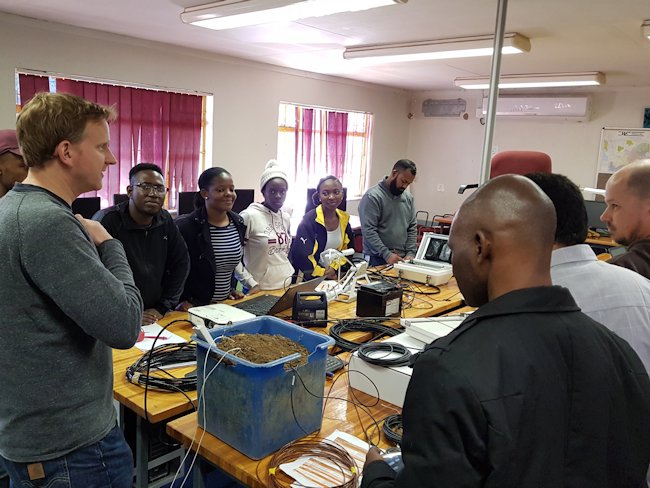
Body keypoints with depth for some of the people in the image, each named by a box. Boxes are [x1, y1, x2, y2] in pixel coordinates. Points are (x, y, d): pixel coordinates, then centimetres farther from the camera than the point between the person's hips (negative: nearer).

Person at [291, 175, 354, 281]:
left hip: (336, 275, 5)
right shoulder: (309, 221, -13)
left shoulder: (344, 219, 6)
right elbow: (300, 256, -15)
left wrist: (334, 268, -1)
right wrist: (323, 272, -7)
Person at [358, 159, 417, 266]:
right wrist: (387, 255, -21)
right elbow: (368, 230, -16)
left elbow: (412, 228, 13)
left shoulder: (408, 198, 11)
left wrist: (411, 253, -1)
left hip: (402, 258, 6)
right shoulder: (372, 196, -10)